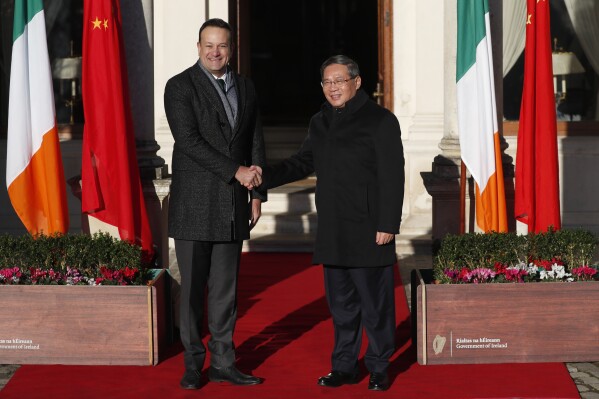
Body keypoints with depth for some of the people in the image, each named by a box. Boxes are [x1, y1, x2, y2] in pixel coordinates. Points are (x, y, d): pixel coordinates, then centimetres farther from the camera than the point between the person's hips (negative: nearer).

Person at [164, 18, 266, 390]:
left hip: (233, 205, 5)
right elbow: (189, 140, -15)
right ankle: (193, 364, 11)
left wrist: (257, 193, 7)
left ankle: (223, 362, 15)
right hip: (195, 204, -4)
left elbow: (256, 143, 13)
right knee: (193, 287, 1)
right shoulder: (180, 86, -6)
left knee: (226, 287, 8)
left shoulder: (246, 88, 11)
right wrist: (235, 172, -16)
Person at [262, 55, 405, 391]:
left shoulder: (380, 120, -6)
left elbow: (392, 177, -10)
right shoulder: (320, 123, 14)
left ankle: (379, 368, 13)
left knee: (375, 303, 0)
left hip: (369, 233, -6)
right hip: (332, 233, 6)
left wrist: (387, 225, -15)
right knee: (341, 303, 12)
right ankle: (345, 366, 22)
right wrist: (265, 177, 7)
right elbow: (302, 164, 22)